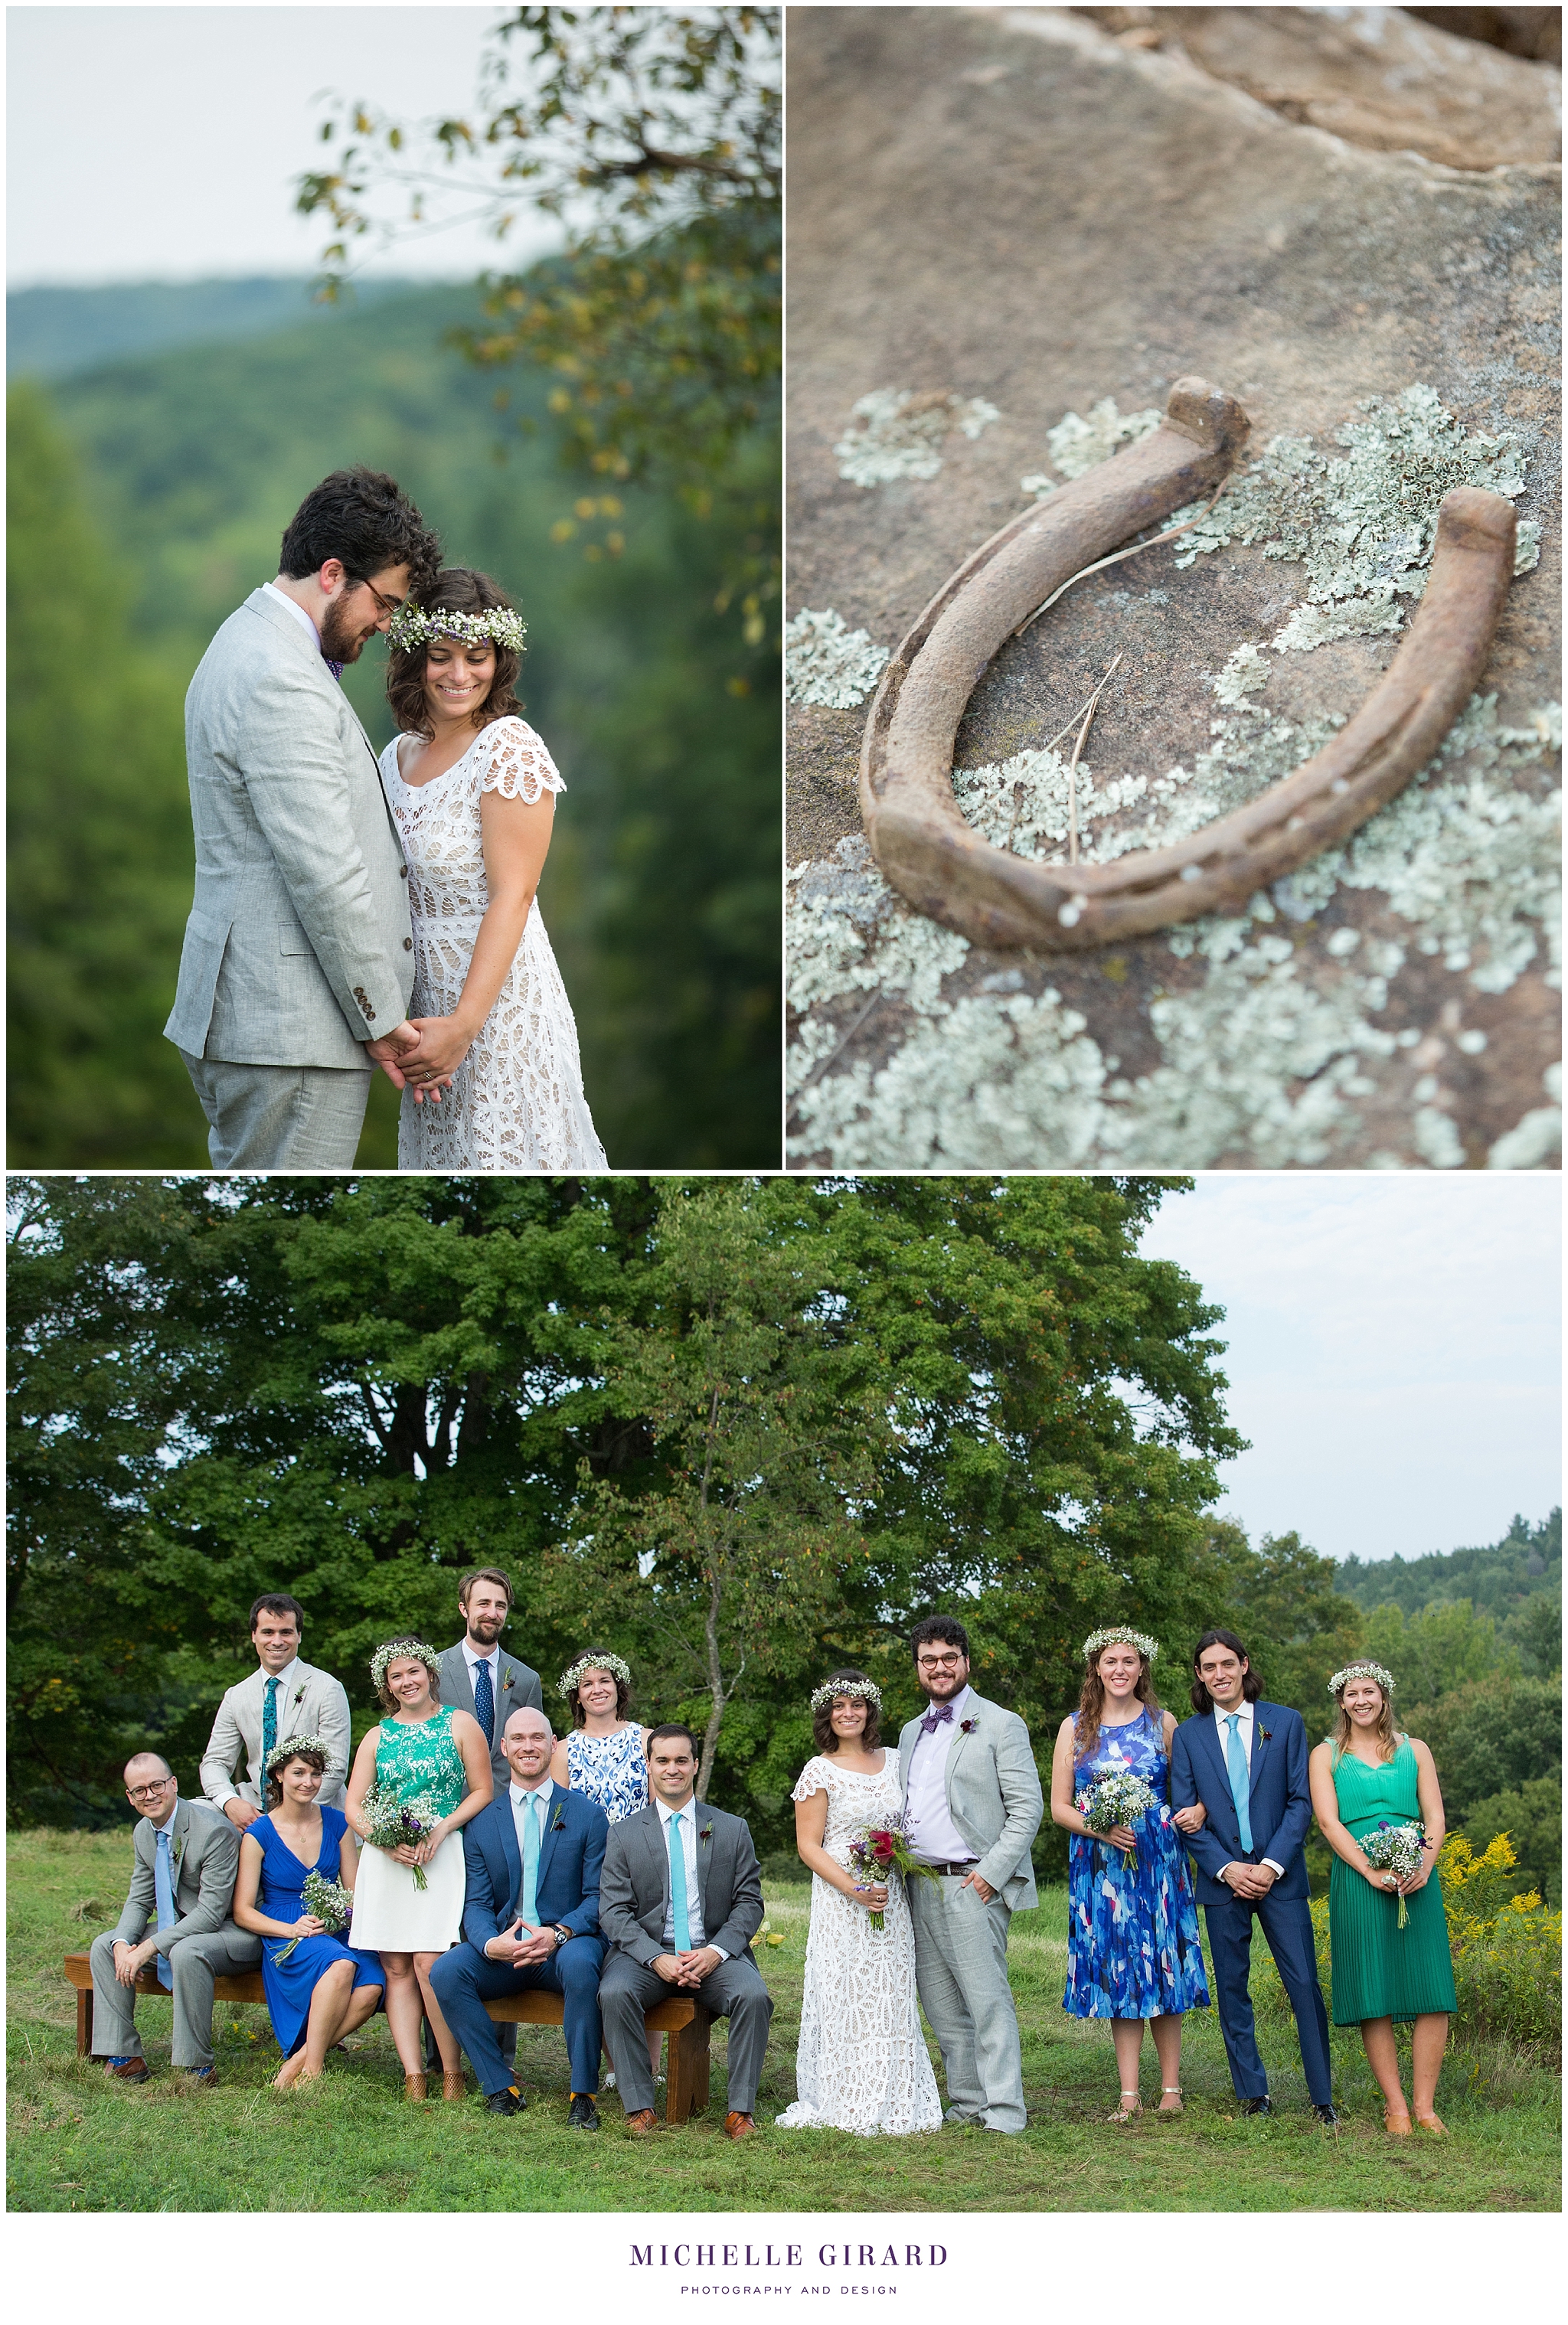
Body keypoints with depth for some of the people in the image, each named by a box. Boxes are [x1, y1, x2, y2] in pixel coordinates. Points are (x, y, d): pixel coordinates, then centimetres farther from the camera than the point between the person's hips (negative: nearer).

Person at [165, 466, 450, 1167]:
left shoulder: (252, 645, 17)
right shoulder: (280, 680, -18)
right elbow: (325, 875, -20)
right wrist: (381, 1018, -13)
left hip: (243, 1019, 11)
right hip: (291, 1030, -11)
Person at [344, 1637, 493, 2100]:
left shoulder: (459, 1724, 7)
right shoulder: (378, 1737, 15)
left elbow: (483, 1791, 4)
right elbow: (354, 1807, 9)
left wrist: (441, 1829, -10)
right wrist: (387, 1840, -9)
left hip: (442, 1855, -4)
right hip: (386, 1859, 4)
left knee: (429, 1965, -14)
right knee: (396, 1969, -3)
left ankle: (453, 2074, -6)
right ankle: (413, 2077, -3)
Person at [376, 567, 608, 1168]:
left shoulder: (509, 748, -13)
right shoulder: (399, 753, 8)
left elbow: (512, 896, -17)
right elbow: (397, 889, 11)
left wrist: (465, 1024, -22)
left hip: (498, 995, -6)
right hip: (423, 998, 7)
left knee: (499, 1152, -1)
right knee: (440, 1154, 13)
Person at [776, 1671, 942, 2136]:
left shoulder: (893, 1762, 10)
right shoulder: (821, 1771, -5)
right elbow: (808, 1846, -8)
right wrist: (854, 1889, -18)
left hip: (891, 1901, 5)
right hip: (841, 1901, -5)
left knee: (892, 1998, 6)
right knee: (845, 1997, -3)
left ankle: (892, 2101, 13)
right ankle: (846, 2105, 3)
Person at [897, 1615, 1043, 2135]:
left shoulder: (1000, 1725, -2)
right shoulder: (911, 1733, 19)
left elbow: (1028, 1808, -7)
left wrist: (991, 1873, -15)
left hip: (973, 1883, -7)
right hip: (921, 1887, 7)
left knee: (987, 2000, -10)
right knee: (942, 2007, 8)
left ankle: (1005, 2112, -8)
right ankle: (967, 2105, 15)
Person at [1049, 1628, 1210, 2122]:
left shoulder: (1163, 1723, 6)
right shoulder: (1075, 1728, 6)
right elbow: (1059, 1806, 5)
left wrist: (1198, 1810, -10)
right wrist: (1098, 1828, -13)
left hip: (1159, 1860, 0)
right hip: (1099, 1864, 0)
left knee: (1161, 1969, 0)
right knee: (1117, 1971, -1)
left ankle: (1170, 2088, 7)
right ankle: (1129, 2095, 1)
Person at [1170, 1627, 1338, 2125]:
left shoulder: (1285, 1723, 4)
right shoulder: (1188, 1735, 6)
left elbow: (1301, 1801, 0)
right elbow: (1185, 1815, 3)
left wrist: (1272, 1864, -10)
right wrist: (1227, 1868, -9)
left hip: (1279, 1876, -1)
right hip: (1222, 1878, 1)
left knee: (1304, 1985, -5)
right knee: (1232, 1990, 4)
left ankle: (1322, 2098, 2)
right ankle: (1253, 2094, 12)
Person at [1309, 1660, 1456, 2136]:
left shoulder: (1415, 1751, 15)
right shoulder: (1326, 1755, 9)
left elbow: (1436, 1816, 8)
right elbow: (1328, 1820, -2)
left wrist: (1426, 1864, -11)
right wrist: (1372, 1872, -15)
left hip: (1417, 1880, 2)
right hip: (1357, 1879, -2)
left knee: (1430, 1991, -5)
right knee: (1374, 1995, -4)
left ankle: (1425, 2105, 0)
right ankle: (1395, 2107, 2)